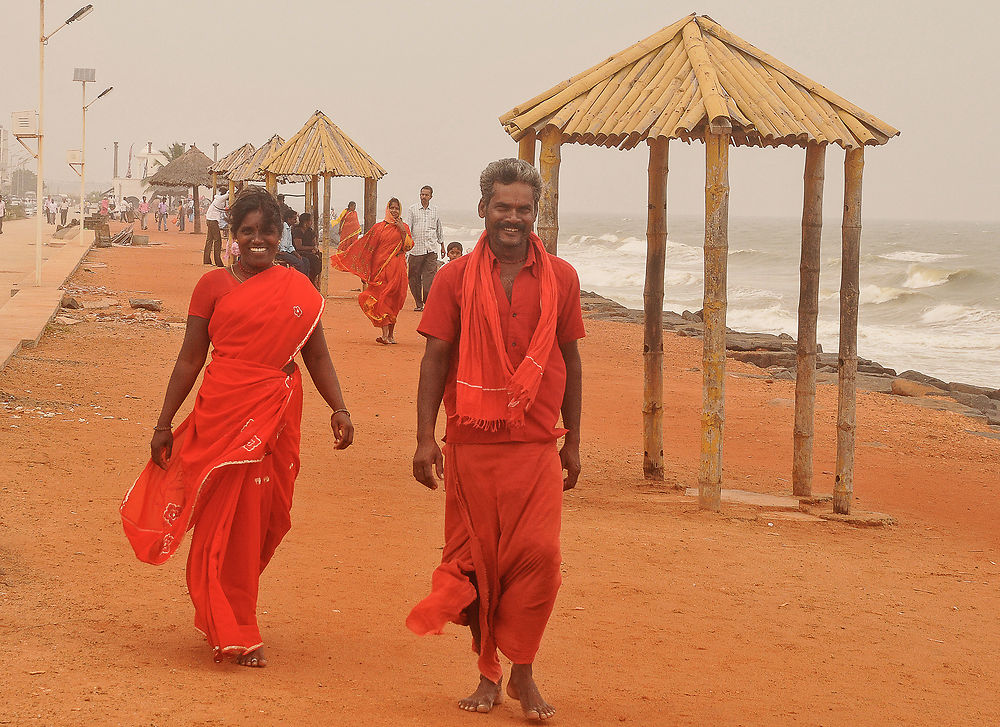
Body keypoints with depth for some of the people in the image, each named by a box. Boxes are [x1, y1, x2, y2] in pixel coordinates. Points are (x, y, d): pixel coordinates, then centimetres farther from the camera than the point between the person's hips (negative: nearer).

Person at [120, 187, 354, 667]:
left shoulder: (297, 289, 8)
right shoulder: (214, 286, 2)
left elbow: (317, 356, 11)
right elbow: (190, 358, 5)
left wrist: (339, 409, -3)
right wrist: (164, 424, 4)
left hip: (277, 417, 3)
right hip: (223, 412, -3)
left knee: (264, 519, 6)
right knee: (227, 520, -3)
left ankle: (221, 616, 25)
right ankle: (235, 633, 5)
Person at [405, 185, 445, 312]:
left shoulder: (435, 210, 12)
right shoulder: (412, 209, 6)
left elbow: (439, 230, 22)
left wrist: (442, 246, 26)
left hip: (431, 249, 1)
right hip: (416, 248, -1)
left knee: (430, 276, -10)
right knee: (414, 277, 2)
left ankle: (428, 302, -9)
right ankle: (418, 303, 12)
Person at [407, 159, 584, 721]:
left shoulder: (560, 278, 5)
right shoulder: (456, 279, 2)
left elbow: (570, 360, 11)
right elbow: (436, 358, 2)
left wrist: (572, 441, 11)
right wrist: (425, 438, -4)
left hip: (536, 444, 0)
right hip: (472, 443, 0)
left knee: (538, 554, -9)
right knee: (477, 559, 4)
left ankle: (523, 674, 5)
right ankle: (488, 673, 17)